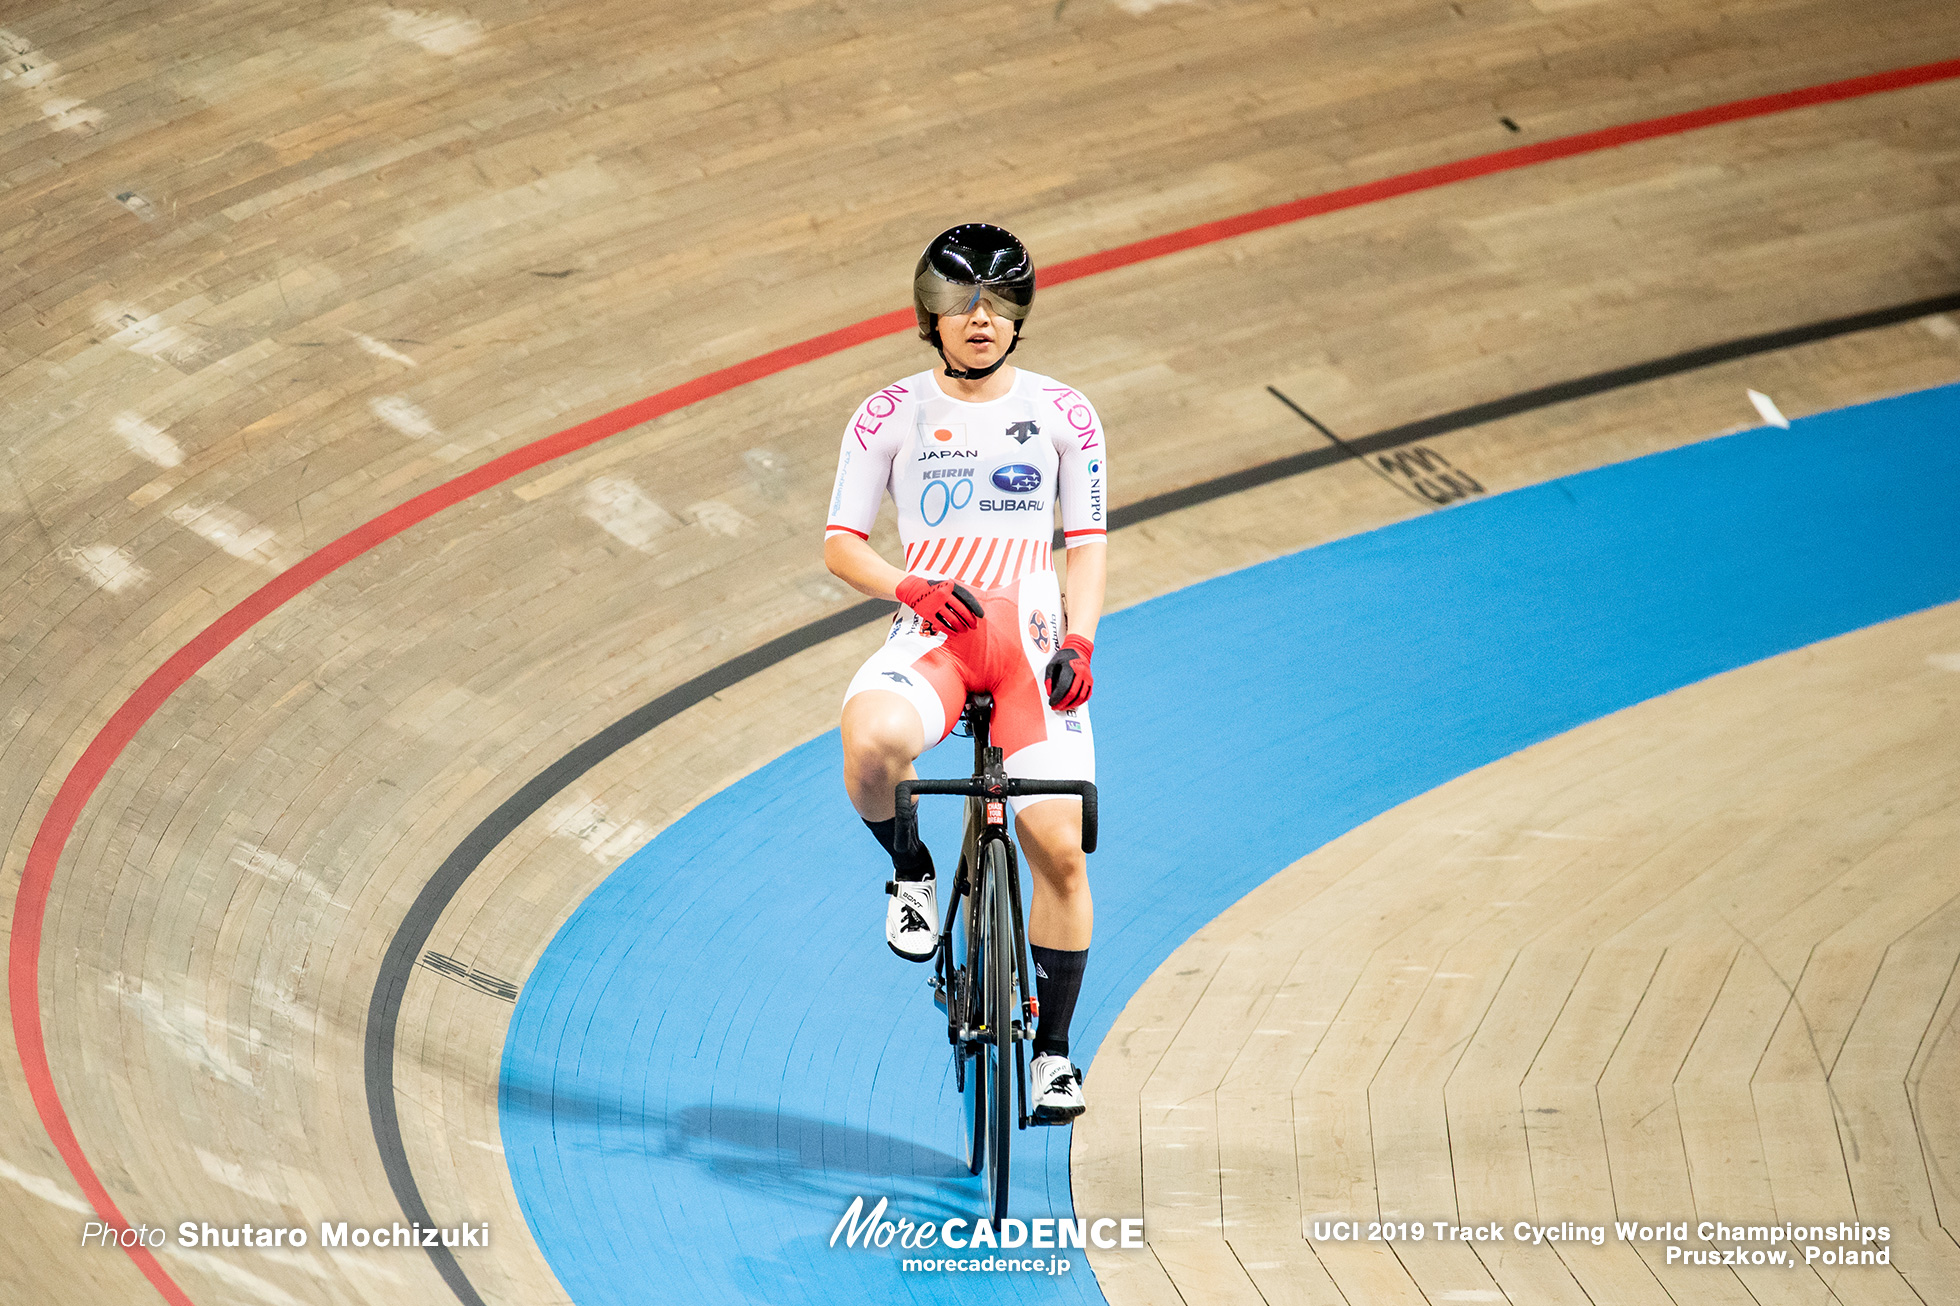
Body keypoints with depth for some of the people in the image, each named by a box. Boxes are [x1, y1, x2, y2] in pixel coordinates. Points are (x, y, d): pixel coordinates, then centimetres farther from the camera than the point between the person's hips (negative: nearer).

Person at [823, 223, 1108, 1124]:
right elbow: (840, 543, 5)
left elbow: (1086, 542, 8)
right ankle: (909, 871, -3)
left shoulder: (1062, 414, 6)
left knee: (1057, 843, -12)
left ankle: (1054, 1047, 6)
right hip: (931, 635, -1)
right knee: (871, 740, -36)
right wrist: (908, 586, -15)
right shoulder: (892, 415, 3)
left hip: (1030, 641, 1)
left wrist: (1078, 641, -8)